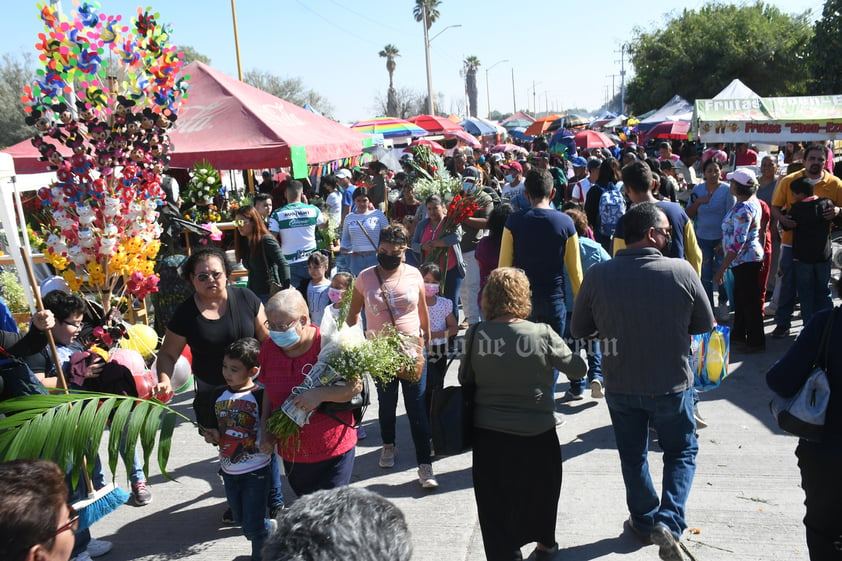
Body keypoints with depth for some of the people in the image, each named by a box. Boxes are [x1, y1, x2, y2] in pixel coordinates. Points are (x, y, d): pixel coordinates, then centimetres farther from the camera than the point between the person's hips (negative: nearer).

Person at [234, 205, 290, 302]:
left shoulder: (266, 240, -13)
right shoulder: (245, 242, 10)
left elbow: (284, 265, -19)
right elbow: (251, 271, 13)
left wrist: (286, 289, -23)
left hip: (269, 294, -7)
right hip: (252, 294, 7)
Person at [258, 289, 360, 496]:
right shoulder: (269, 347, -2)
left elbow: (356, 386, -14)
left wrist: (321, 394, -29)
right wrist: (266, 430, 5)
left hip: (333, 450, -5)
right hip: (291, 452, 5)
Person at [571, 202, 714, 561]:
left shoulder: (597, 275, -15)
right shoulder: (682, 271, -18)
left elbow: (578, 330, -4)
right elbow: (704, 325, -4)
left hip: (620, 385, 2)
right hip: (672, 384, -1)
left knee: (633, 456, 21)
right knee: (681, 451, 21)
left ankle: (644, 522, 38)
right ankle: (669, 522, 7)